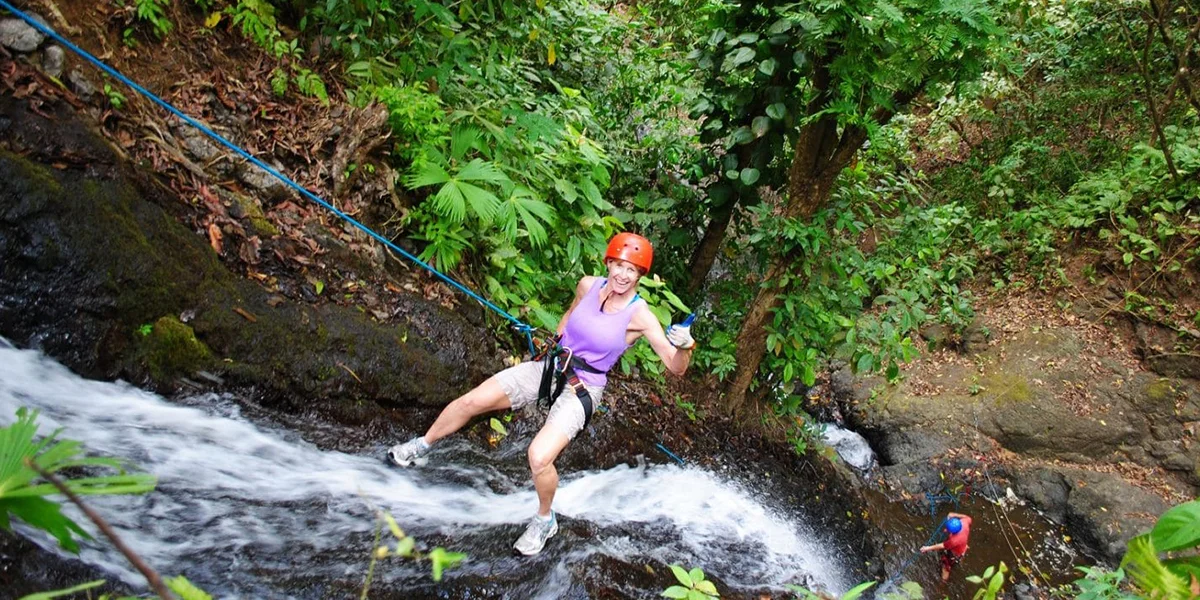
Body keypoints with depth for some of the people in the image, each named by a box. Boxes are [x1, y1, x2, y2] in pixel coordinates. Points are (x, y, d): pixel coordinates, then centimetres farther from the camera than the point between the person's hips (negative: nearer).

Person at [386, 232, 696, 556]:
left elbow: (676, 368, -23)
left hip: (582, 389, -5)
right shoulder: (588, 285, -3)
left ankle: (545, 520, 7)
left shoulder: (639, 315, -18)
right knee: (469, 402, 1)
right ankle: (422, 445, 30)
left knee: (539, 457, -26)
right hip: (551, 366, 5)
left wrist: (684, 346, -42)